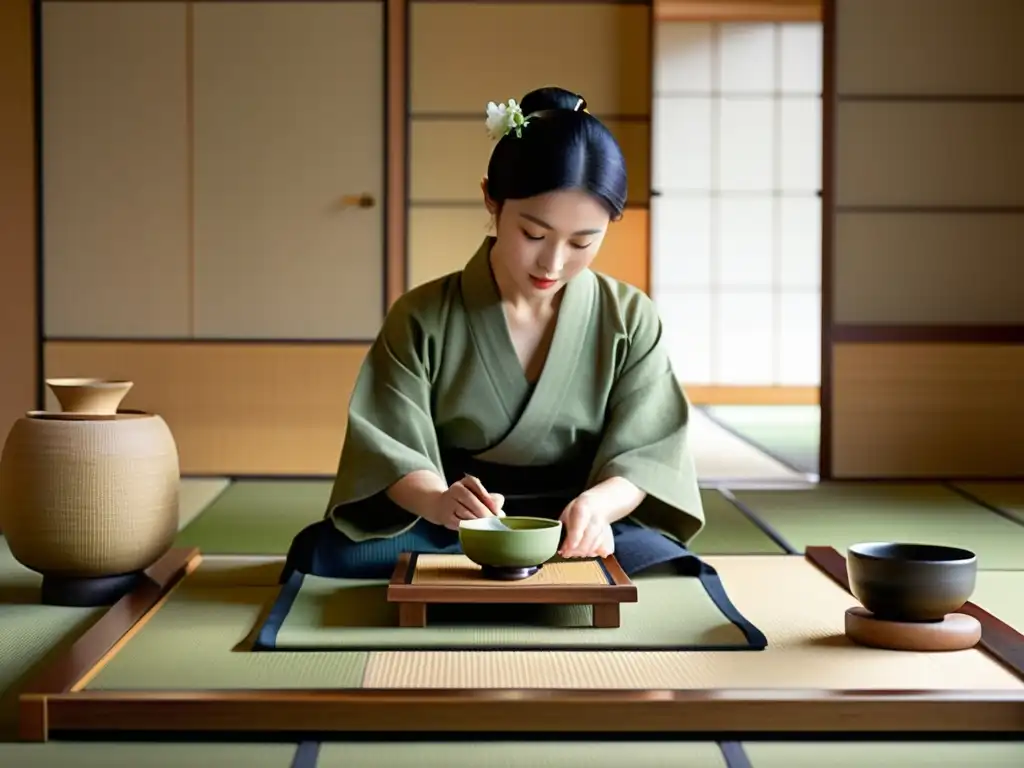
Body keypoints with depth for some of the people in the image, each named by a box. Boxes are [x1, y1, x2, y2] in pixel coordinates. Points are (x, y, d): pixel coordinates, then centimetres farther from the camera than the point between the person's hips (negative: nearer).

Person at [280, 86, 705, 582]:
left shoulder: (630, 320, 0)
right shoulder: (422, 318, -3)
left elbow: (644, 452, -4)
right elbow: (393, 451, -9)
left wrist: (596, 505, -27)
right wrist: (437, 501, -33)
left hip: (575, 530, 1)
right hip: (447, 529, -1)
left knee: (670, 571, -31)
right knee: (321, 556, -26)